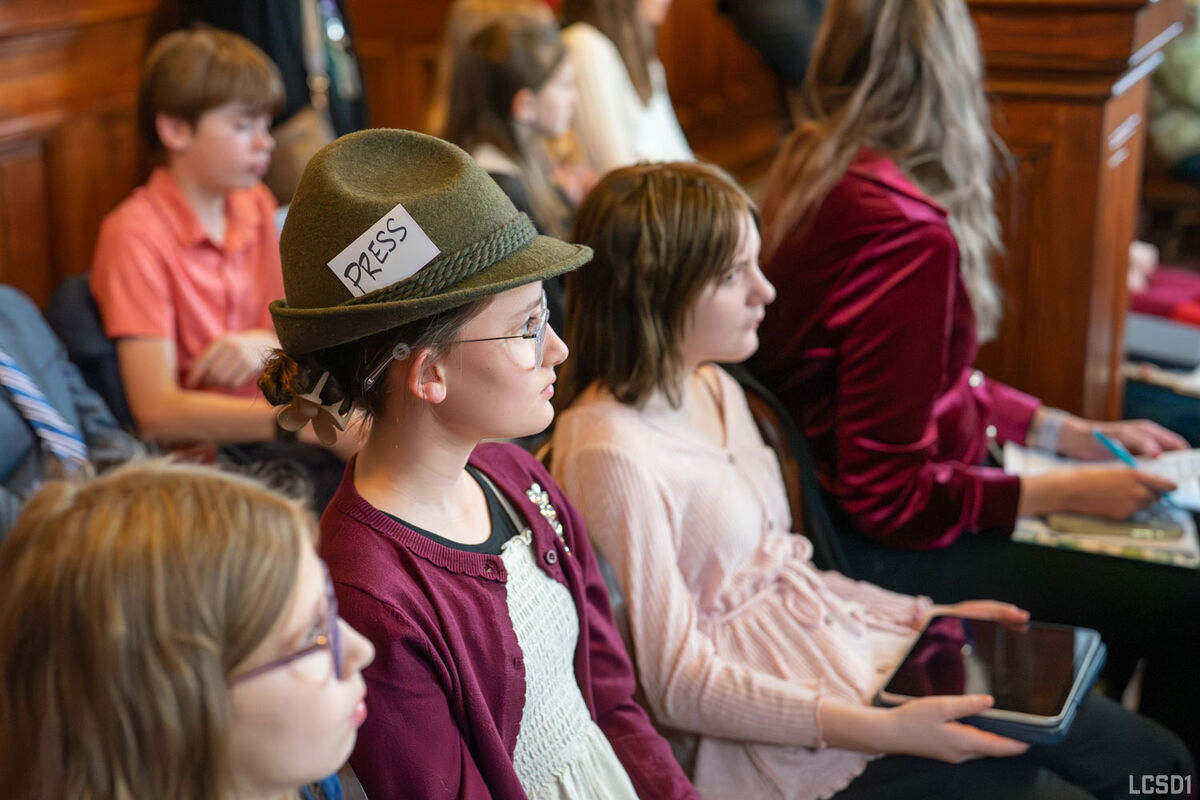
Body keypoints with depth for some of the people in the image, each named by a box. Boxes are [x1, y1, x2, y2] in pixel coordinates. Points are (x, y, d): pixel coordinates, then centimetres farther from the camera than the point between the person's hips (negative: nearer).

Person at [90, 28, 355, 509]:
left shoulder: (255, 207, 11)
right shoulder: (137, 234, -11)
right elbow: (157, 412, -19)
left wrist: (266, 342, -7)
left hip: (267, 420, 7)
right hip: (201, 447, -7)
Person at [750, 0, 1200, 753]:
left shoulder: (812, 172, 1)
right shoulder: (908, 237, -27)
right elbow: (888, 494, -23)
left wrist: (1072, 432, 10)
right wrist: (1066, 493, -15)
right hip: (887, 544, -10)